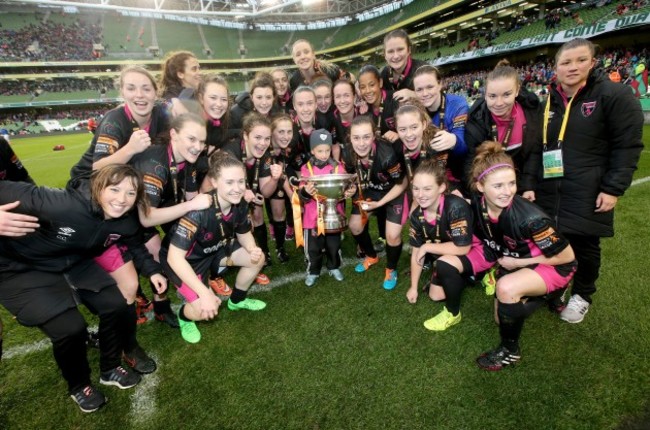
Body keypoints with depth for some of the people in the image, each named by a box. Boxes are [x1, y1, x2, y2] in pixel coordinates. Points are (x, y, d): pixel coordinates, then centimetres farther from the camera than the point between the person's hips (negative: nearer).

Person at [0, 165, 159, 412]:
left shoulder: (127, 221, -14)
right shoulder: (63, 205, -36)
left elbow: (135, 246, 6)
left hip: (75, 264, 6)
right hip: (21, 268, -6)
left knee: (117, 305, -5)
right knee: (70, 328, -15)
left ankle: (109, 369, 22)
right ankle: (78, 386, 17)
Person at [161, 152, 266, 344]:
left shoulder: (240, 205, -17)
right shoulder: (199, 210, -37)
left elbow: (244, 234, 2)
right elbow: (174, 257, -35)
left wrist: (253, 250, -21)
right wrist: (205, 293, -38)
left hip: (214, 249, 7)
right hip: (186, 258, -6)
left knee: (257, 259, -1)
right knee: (206, 310, -22)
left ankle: (237, 300, 24)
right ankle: (184, 317, 17)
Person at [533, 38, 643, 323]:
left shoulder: (614, 95, -7)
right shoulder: (549, 101, 9)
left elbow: (627, 146, -9)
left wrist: (614, 188, -15)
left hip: (587, 193, -4)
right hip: (548, 191, 4)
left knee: (584, 245, 7)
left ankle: (582, 295, 30)